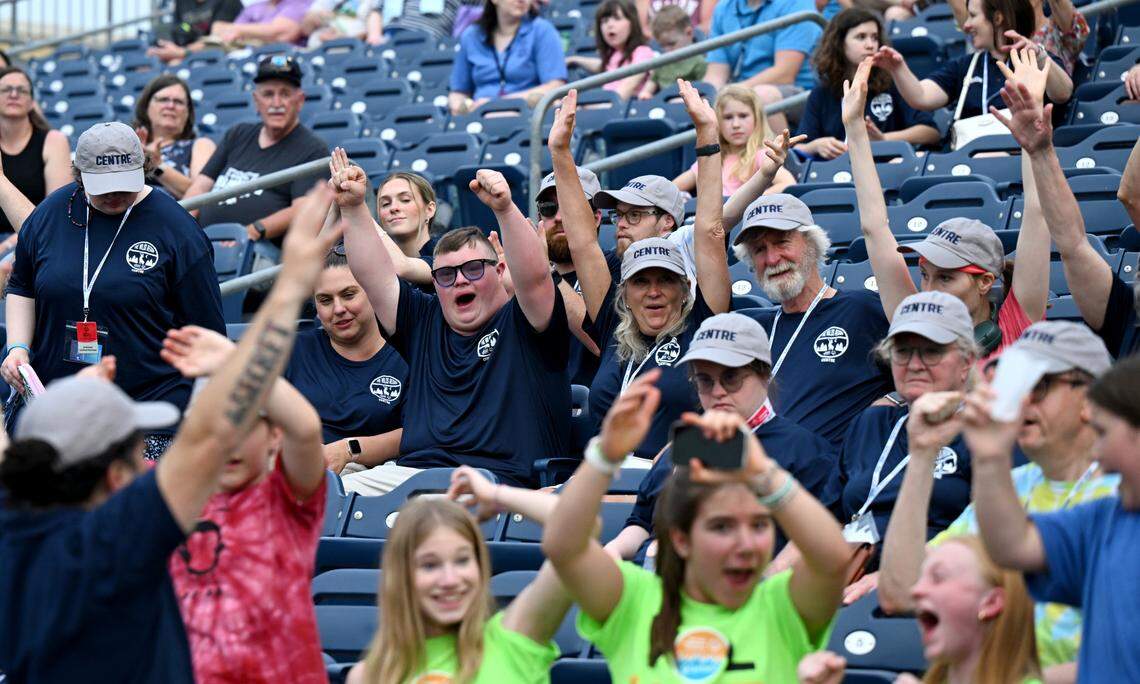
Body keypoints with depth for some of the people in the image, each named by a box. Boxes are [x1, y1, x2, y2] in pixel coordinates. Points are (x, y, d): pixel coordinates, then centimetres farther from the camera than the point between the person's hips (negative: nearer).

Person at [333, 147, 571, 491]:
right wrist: (353, 208, 7)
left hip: (498, 480, -5)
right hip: (405, 472, 5)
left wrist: (505, 209, -24)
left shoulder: (521, 323, 10)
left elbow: (534, 276, -10)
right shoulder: (424, 321, 25)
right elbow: (373, 275, 19)